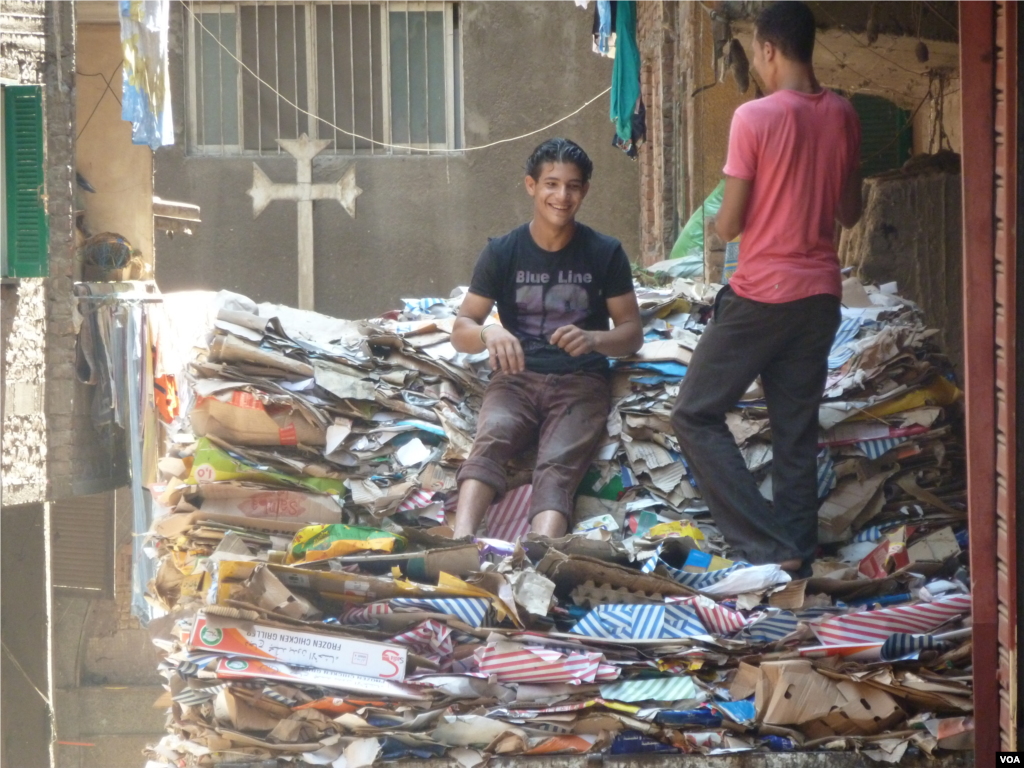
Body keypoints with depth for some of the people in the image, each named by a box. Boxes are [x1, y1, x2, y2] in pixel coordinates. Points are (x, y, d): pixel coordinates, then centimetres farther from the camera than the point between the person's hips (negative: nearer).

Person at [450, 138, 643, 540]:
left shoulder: (605, 253, 4)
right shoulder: (502, 252, 5)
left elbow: (632, 332, 5)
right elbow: (461, 330, 4)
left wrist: (592, 339, -18)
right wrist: (487, 333, -22)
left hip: (581, 381, -1)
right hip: (517, 376, 1)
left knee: (558, 465, -30)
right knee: (490, 441, -33)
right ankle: (460, 542, -55)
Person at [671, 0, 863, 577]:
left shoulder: (755, 118, -15)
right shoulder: (843, 116, 3)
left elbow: (728, 225, -11)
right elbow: (850, 213, 13)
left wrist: (717, 221, 10)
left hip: (761, 296, -6)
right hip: (821, 294, 6)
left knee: (697, 416, 3)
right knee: (797, 430, 12)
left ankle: (770, 545, -5)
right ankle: (799, 551, 12)